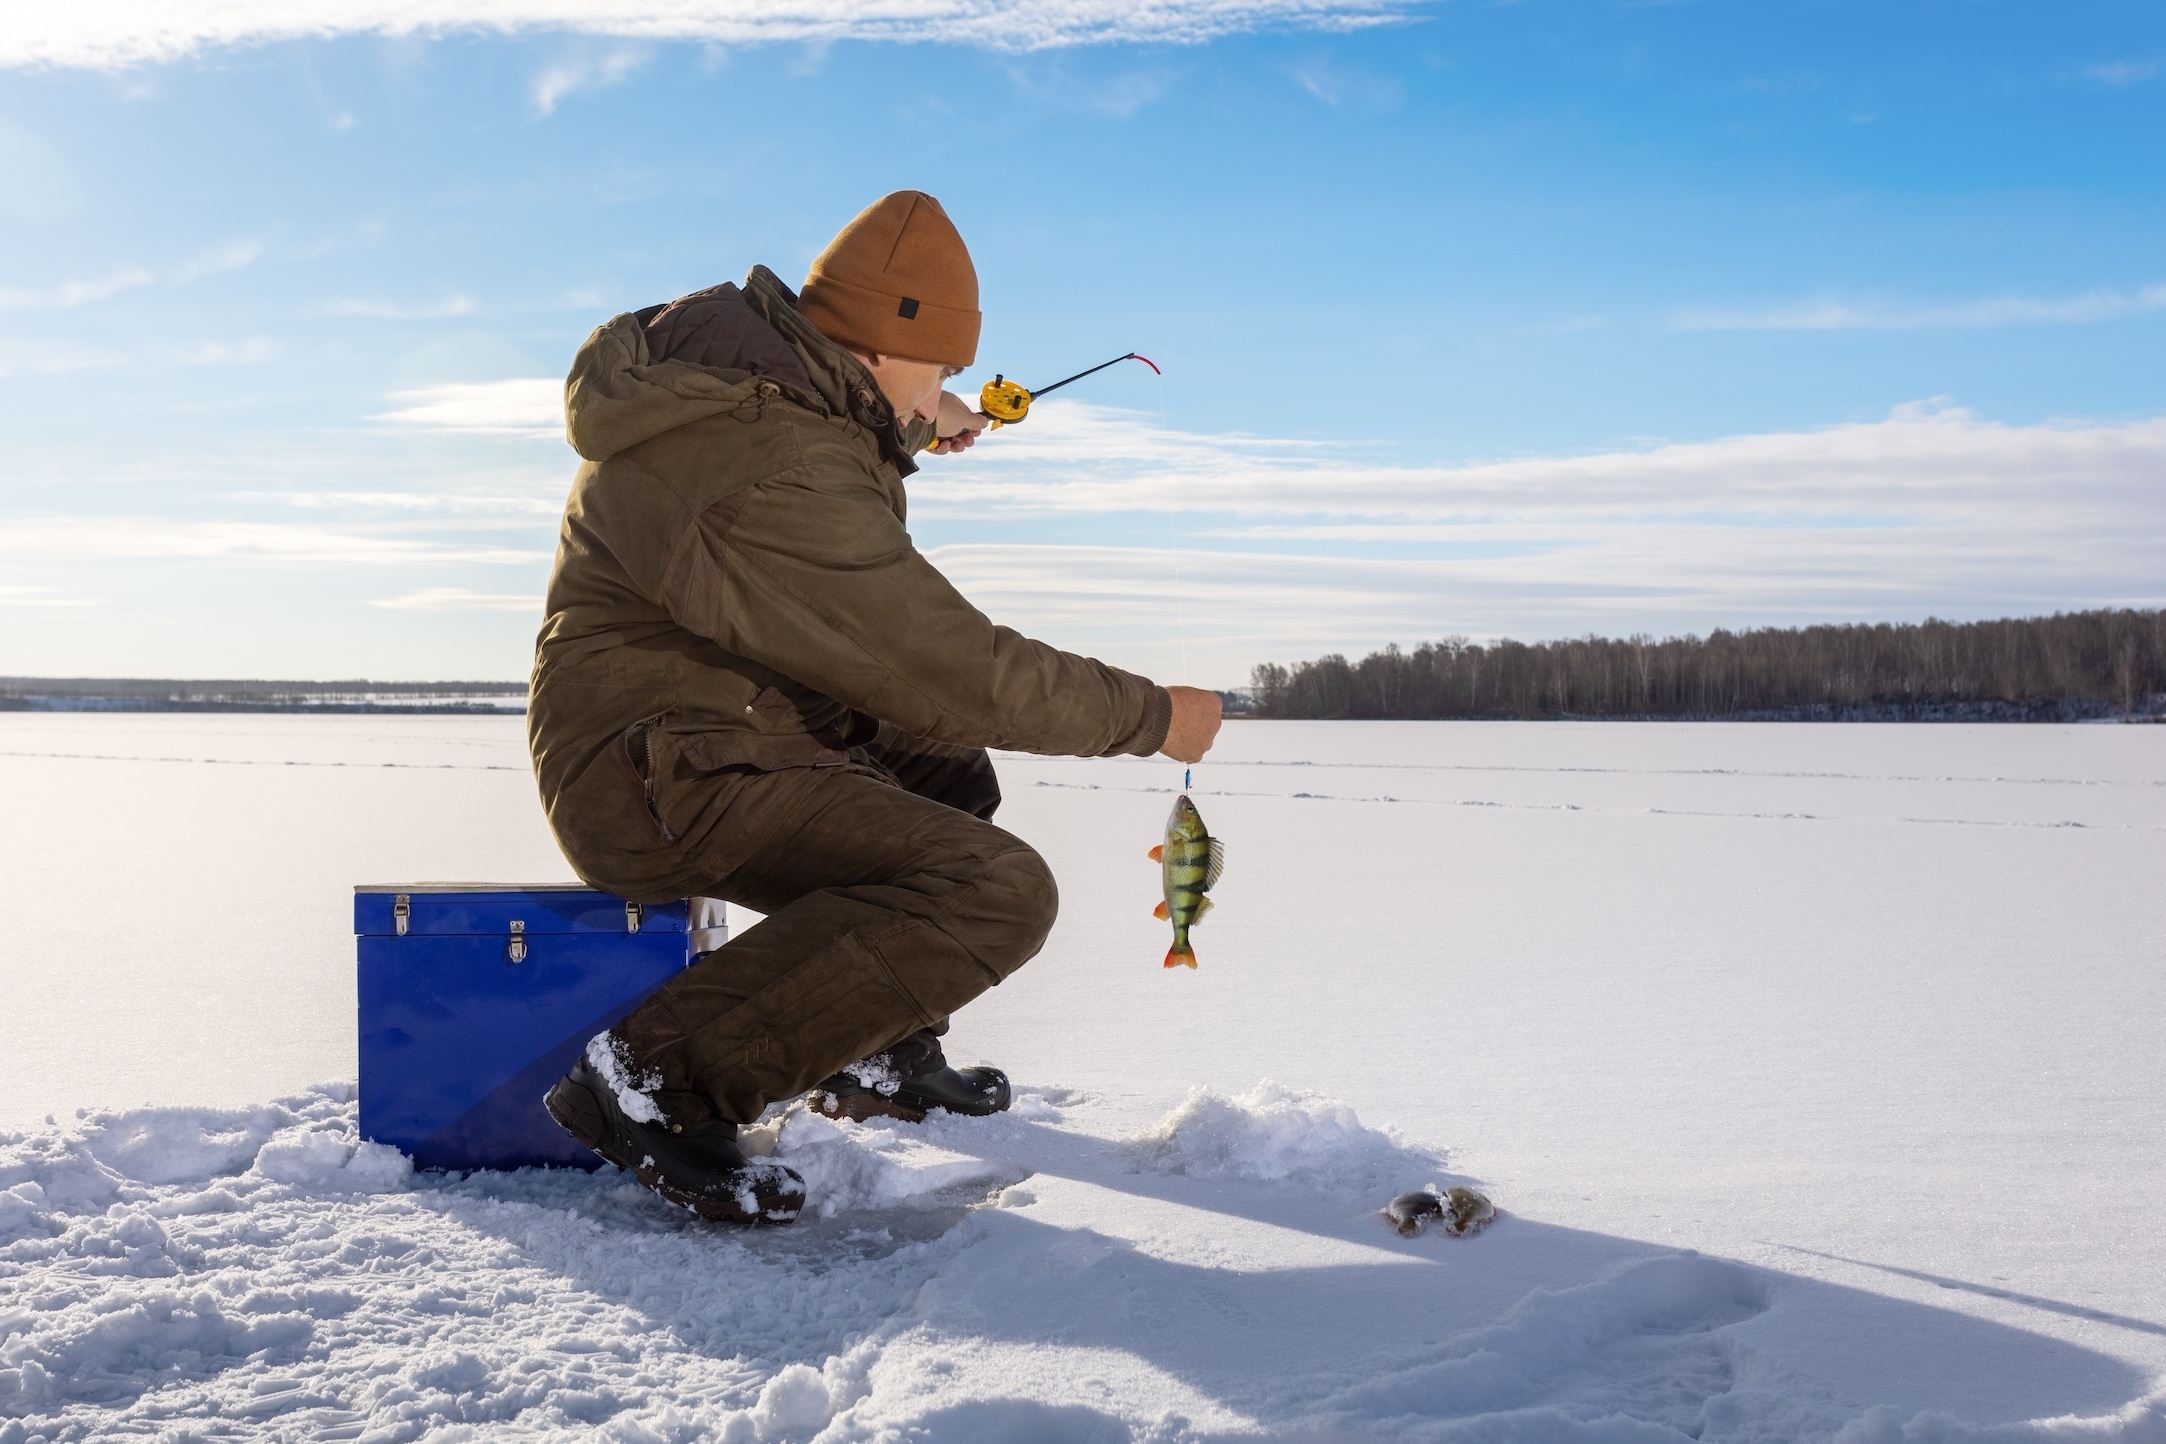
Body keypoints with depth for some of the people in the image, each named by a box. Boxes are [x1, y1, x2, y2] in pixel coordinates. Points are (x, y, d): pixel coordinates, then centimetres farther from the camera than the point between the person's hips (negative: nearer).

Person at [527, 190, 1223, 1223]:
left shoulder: (736, 347, 4)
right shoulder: (784, 478, -26)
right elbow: (959, 672, -22)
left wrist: (910, 425, 25)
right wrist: (1154, 715, -10)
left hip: (702, 737, 11)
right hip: (664, 779, -11)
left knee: (947, 769, 26)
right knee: (996, 889, -25)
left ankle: (879, 1055, 24)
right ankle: (657, 1077, -20)